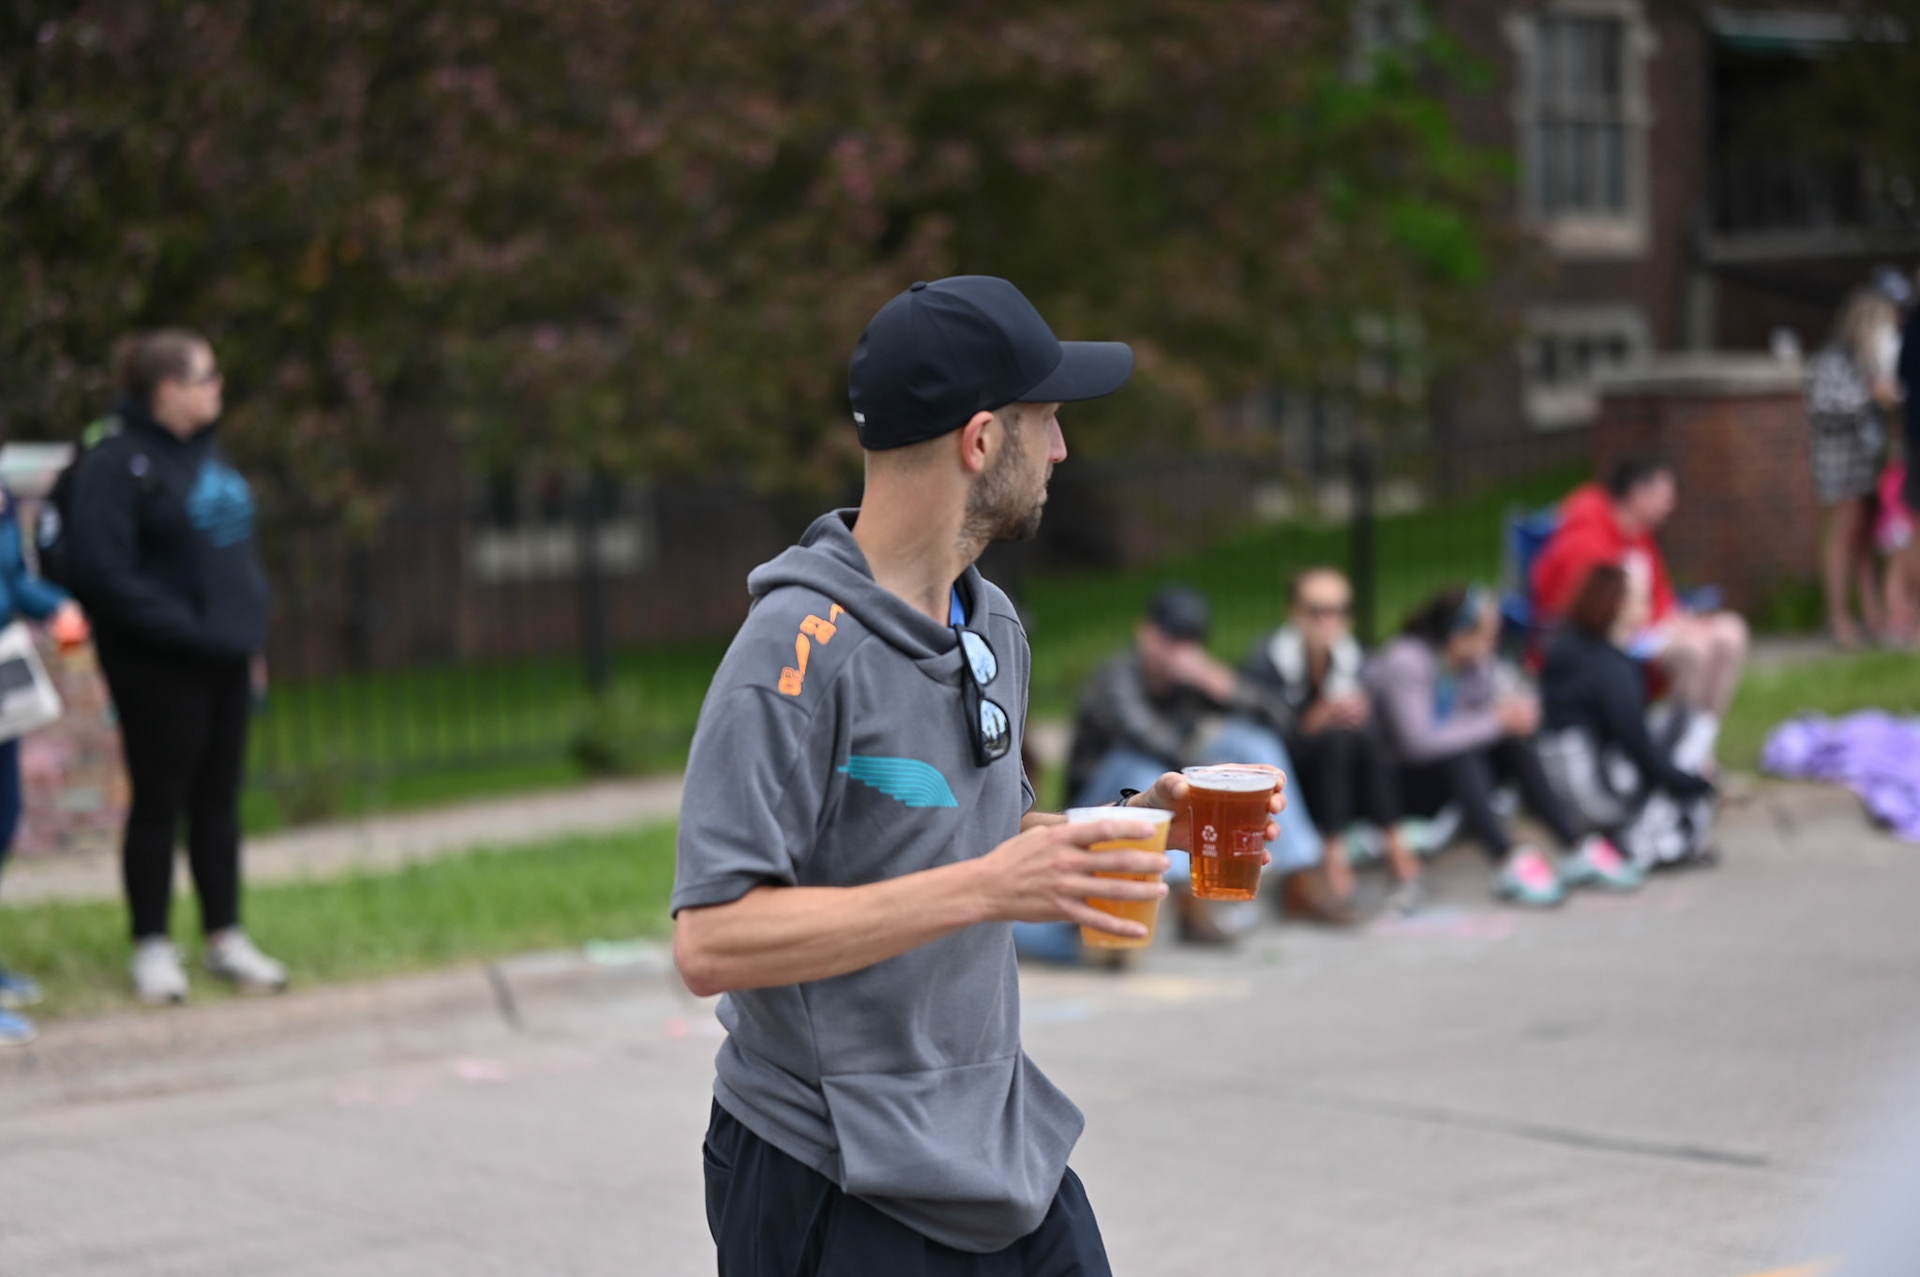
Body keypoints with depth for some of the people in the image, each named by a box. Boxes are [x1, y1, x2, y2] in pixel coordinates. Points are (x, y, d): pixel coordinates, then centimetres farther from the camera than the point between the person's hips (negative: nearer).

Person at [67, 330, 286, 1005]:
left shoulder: (207, 454, 12)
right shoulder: (116, 464, -14)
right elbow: (104, 570, -19)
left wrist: (250, 634, 12)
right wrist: (187, 629, -20)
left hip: (225, 657, 7)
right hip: (158, 665, -7)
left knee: (218, 802, 12)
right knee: (159, 803, 2)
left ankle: (225, 938, 21)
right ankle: (152, 948, 13)